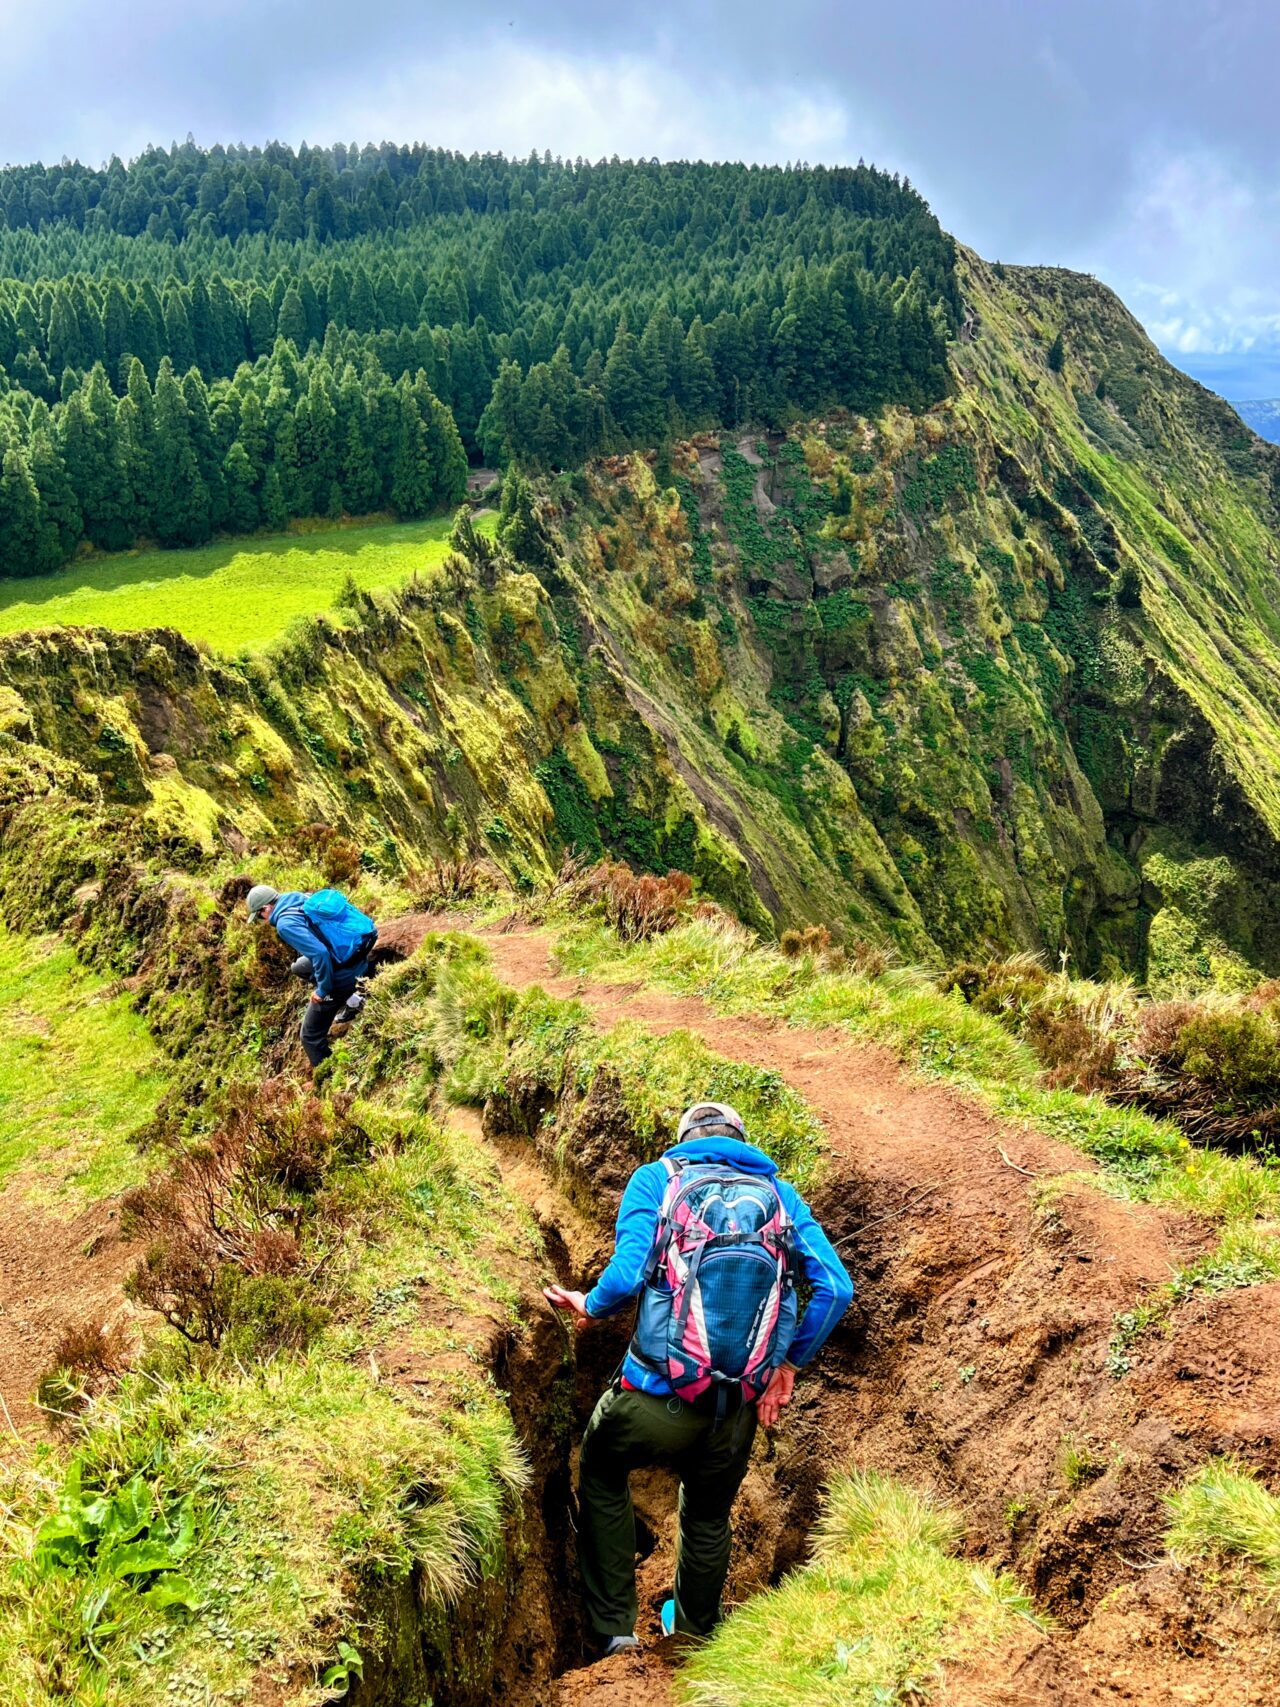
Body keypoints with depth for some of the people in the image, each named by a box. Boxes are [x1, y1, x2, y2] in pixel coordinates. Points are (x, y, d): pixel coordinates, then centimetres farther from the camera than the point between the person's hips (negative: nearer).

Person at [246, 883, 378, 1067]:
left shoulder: (285, 923, -19)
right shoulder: (300, 898, 7)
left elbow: (319, 953, -29)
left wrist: (322, 990, -16)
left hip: (342, 974, -9)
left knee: (311, 1037, 8)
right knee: (298, 967, 34)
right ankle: (349, 998, 21)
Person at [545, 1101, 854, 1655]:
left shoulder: (656, 1179, 0)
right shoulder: (781, 1195, 8)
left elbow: (628, 1273, -15)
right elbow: (835, 1287, -2)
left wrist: (588, 1306, 6)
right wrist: (788, 1365, 9)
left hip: (656, 1400, -3)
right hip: (738, 1412, 3)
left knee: (601, 1476, 29)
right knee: (709, 1515, 31)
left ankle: (615, 1628, 30)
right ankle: (695, 1629, 53)